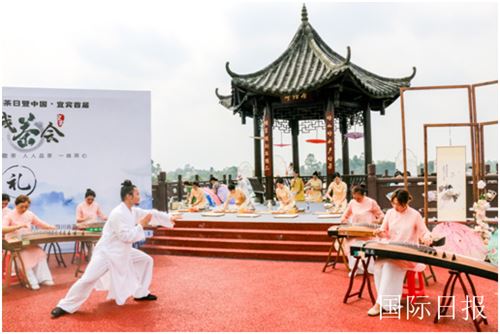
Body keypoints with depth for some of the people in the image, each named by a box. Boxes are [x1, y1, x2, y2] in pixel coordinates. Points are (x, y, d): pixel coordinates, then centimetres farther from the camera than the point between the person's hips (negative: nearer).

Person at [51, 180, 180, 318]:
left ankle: (141, 293, 23)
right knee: (88, 279, -13)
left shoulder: (133, 211, 2)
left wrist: (169, 217, 8)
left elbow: (151, 213, 12)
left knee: (146, 260, 11)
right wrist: (141, 225, -20)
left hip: (123, 251, 9)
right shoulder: (118, 214, -26)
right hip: (107, 252, -9)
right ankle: (65, 306, 6)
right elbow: (127, 237, -28)